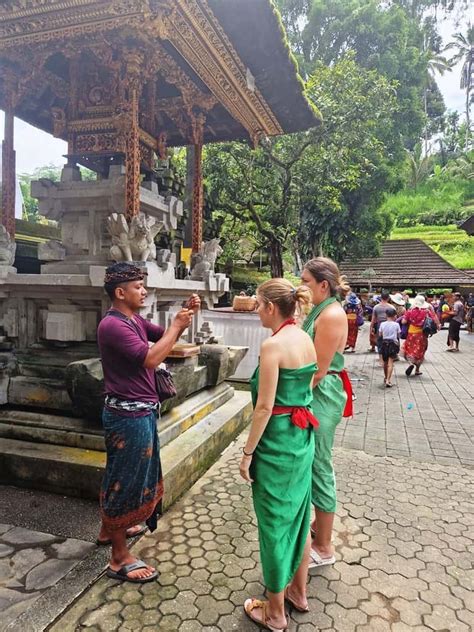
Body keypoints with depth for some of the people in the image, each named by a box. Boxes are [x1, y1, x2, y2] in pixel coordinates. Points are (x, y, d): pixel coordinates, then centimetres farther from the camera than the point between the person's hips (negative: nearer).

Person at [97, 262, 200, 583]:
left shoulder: (134, 319, 8)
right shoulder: (113, 325, -22)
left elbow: (165, 336, 13)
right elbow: (151, 358, -29)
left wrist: (185, 315, -3)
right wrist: (177, 325, -20)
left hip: (138, 412, 10)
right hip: (129, 415, -10)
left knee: (121, 474, 24)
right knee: (126, 480, 1)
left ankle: (109, 529, 44)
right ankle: (120, 559, 16)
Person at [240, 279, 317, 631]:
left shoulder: (273, 344, -21)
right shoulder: (306, 340, 4)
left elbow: (265, 407, -21)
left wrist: (247, 452, -12)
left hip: (277, 441, -8)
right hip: (304, 436, 8)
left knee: (275, 522, 8)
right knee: (299, 514, 21)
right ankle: (298, 592, 41)